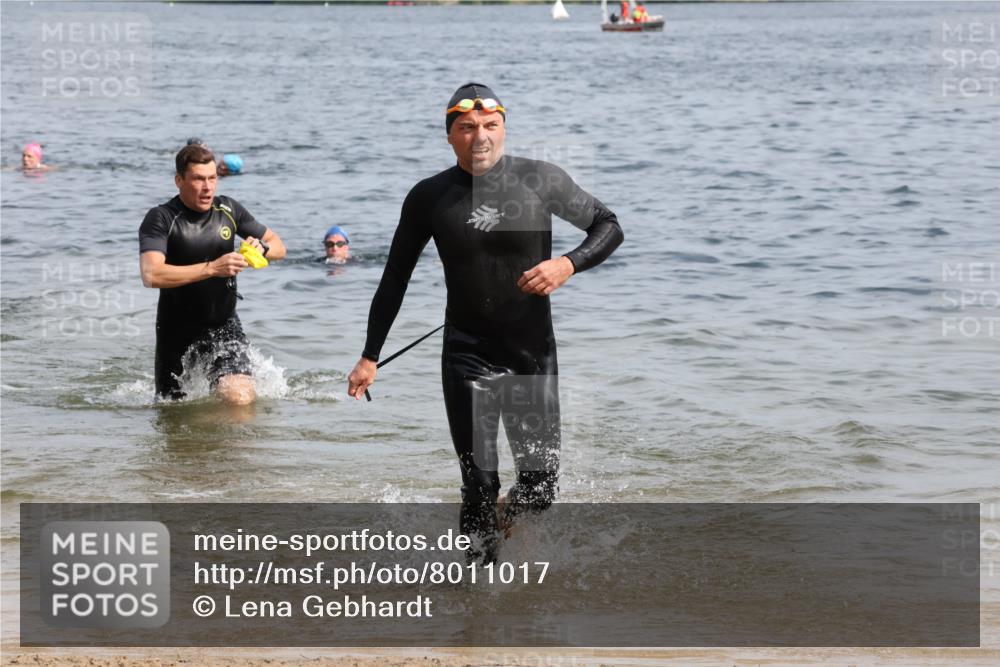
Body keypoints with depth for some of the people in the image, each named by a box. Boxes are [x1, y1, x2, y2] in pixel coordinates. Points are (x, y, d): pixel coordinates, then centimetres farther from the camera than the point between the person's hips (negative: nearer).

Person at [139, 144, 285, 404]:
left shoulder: (228, 210, -2)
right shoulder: (161, 219, -17)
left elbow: (278, 247, 9)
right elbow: (152, 275, -33)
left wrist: (261, 247, -16)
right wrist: (211, 268, -38)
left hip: (223, 324, 2)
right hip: (177, 331, -2)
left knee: (241, 399, -17)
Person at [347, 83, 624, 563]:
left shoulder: (540, 180, -4)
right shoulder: (429, 197, -2)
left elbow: (608, 226, 5)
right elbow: (395, 280, 8)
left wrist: (568, 264, -15)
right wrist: (370, 357, 7)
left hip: (533, 353, 1)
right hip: (468, 357, -1)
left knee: (540, 483, 4)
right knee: (479, 484, -11)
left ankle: (513, 519, 38)